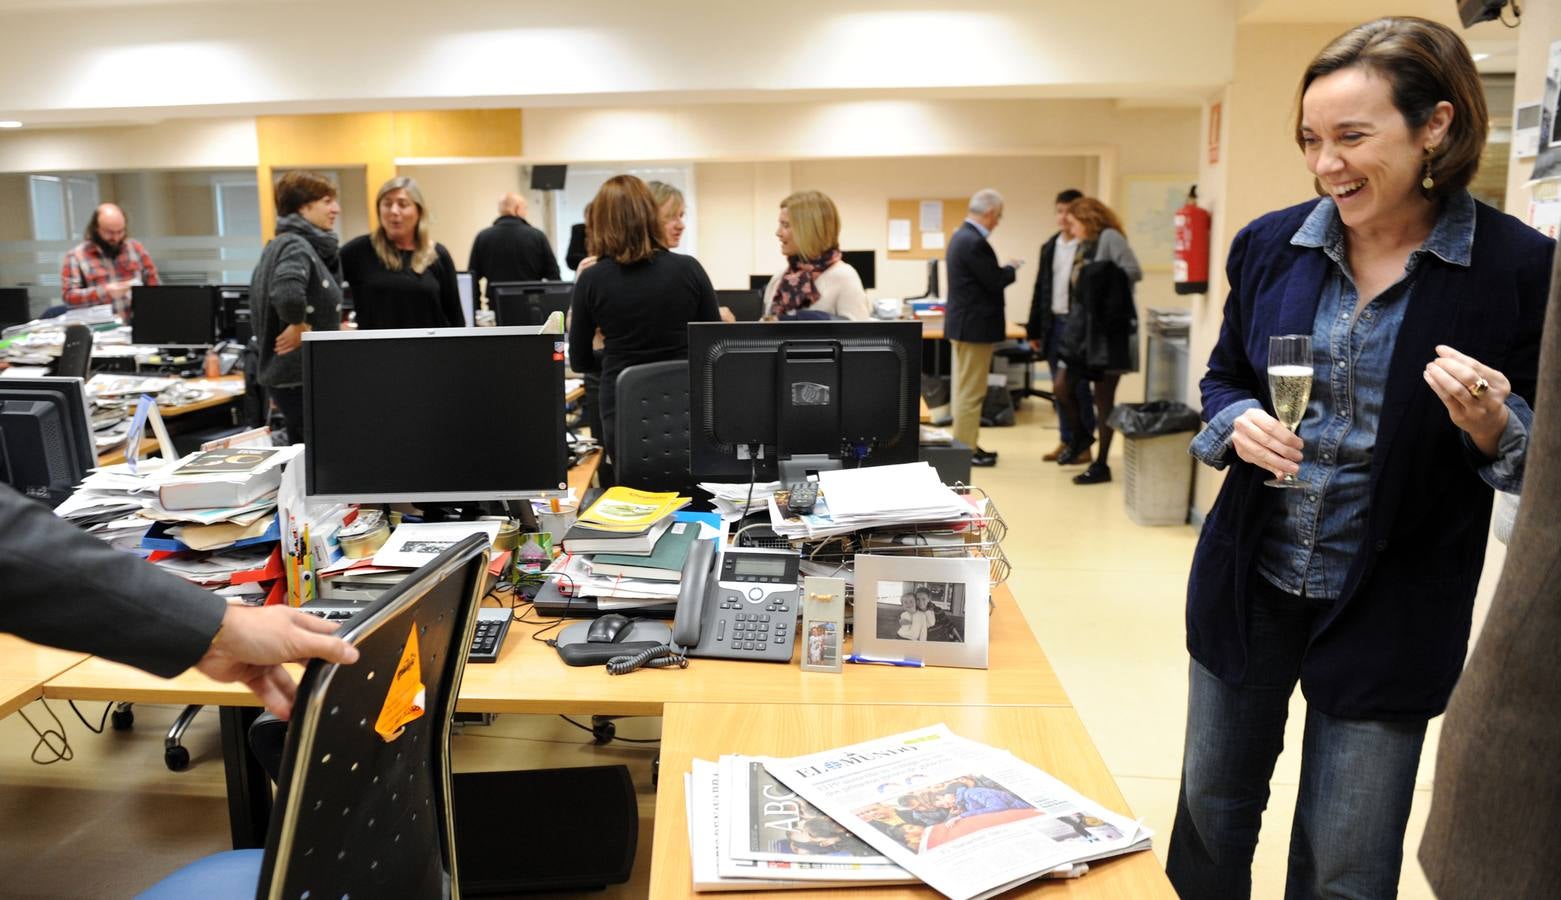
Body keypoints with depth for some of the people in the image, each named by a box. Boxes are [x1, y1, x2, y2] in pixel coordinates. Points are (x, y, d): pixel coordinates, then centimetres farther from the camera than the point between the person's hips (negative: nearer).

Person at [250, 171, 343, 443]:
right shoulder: (296, 247, -15)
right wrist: (300, 327, -19)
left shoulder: (282, 245, 14)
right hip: (301, 377, -10)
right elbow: (287, 293, -35)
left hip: (291, 374, 10)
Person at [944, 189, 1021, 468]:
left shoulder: (961, 236, 11)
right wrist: (1012, 268, 0)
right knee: (971, 392, -3)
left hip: (963, 323, 11)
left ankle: (965, 445, 23)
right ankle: (966, 450, 4)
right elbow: (995, 281, -18)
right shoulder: (975, 242, -21)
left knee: (965, 389, 15)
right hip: (975, 326, -10)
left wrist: (1004, 269, 11)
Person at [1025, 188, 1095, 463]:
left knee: (1078, 386, -1)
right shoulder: (1049, 247, 12)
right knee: (1059, 387, 9)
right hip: (1053, 324, 6)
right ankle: (1066, 440, 18)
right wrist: (1034, 330, 12)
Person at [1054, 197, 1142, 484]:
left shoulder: (1110, 238, -9)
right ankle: (1081, 437, 32)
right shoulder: (1085, 246, 15)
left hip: (1107, 331, -8)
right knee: (1061, 387, 7)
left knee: (1104, 399, 1)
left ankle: (1101, 465, 10)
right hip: (1082, 328, 8)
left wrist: (1106, 280, -7)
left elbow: (1134, 272, -19)